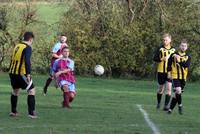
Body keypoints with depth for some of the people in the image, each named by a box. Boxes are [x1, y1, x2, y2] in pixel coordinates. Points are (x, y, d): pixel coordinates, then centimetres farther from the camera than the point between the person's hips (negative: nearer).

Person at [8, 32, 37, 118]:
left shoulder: (17, 46, 15)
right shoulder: (27, 48, -9)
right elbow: (27, 61, -22)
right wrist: (28, 74, -24)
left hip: (12, 72, 8)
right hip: (21, 73, -8)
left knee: (15, 90, 25)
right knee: (31, 90, -1)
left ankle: (13, 111, 29)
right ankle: (31, 113, -8)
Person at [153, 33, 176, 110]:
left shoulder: (173, 49, 5)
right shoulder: (160, 49, -2)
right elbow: (155, 58, -6)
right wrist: (162, 59, -21)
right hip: (161, 71, -1)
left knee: (169, 88, -12)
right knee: (161, 89, 12)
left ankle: (166, 105, -10)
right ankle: (158, 103, 35)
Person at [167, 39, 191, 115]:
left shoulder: (188, 57, 4)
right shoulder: (174, 55, -1)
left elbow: (186, 65, -13)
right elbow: (169, 64, 6)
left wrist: (179, 60, -19)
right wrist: (169, 72, -2)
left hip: (183, 77, 3)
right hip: (175, 76, -3)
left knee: (176, 94, 6)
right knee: (178, 90, -23)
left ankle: (170, 108, 18)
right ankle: (180, 106, -5)